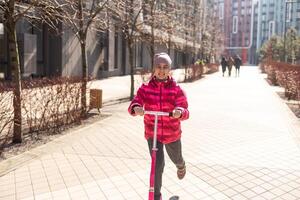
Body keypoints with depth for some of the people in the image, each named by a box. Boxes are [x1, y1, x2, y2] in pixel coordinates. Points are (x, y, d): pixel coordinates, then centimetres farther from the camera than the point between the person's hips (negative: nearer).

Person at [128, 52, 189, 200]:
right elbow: (134, 104, -18)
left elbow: (185, 112, -21)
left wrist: (180, 112, -45)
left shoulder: (176, 89, -14)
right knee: (158, 164, -7)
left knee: (176, 158, 25)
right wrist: (136, 108, -42)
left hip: (172, 133, 1)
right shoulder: (145, 88, -10)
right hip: (152, 134, 0)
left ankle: (181, 166, 65)